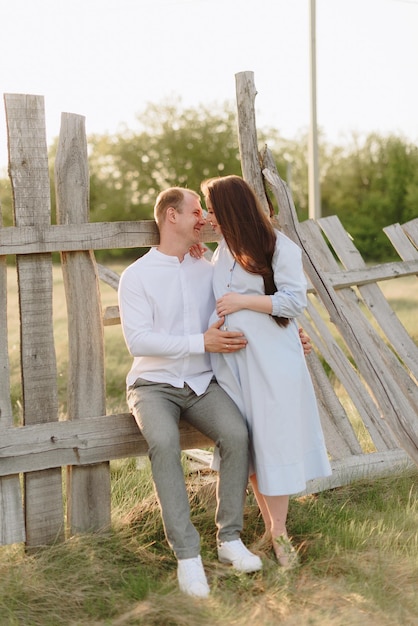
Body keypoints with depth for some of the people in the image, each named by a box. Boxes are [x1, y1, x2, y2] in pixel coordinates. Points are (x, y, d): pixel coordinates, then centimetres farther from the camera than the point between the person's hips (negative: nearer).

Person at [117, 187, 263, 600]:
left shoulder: (208, 271, 11)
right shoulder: (136, 276, -2)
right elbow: (138, 340, -14)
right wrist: (202, 342, -20)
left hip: (202, 383, 3)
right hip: (154, 384, -3)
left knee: (236, 433, -26)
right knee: (164, 442, -33)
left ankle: (229, 538, -11)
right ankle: (186, 554, -25)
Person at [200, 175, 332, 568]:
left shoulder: (279, 248, -6)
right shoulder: (222, 252, 14)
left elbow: (294, 300, -13)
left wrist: (242, 301, -14)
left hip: (271, 362, -6)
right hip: (231, 359, 6)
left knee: (274, 442, -2)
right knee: (247, 446, 5)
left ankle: (279, 533, 9)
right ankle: (269, 528, 16)